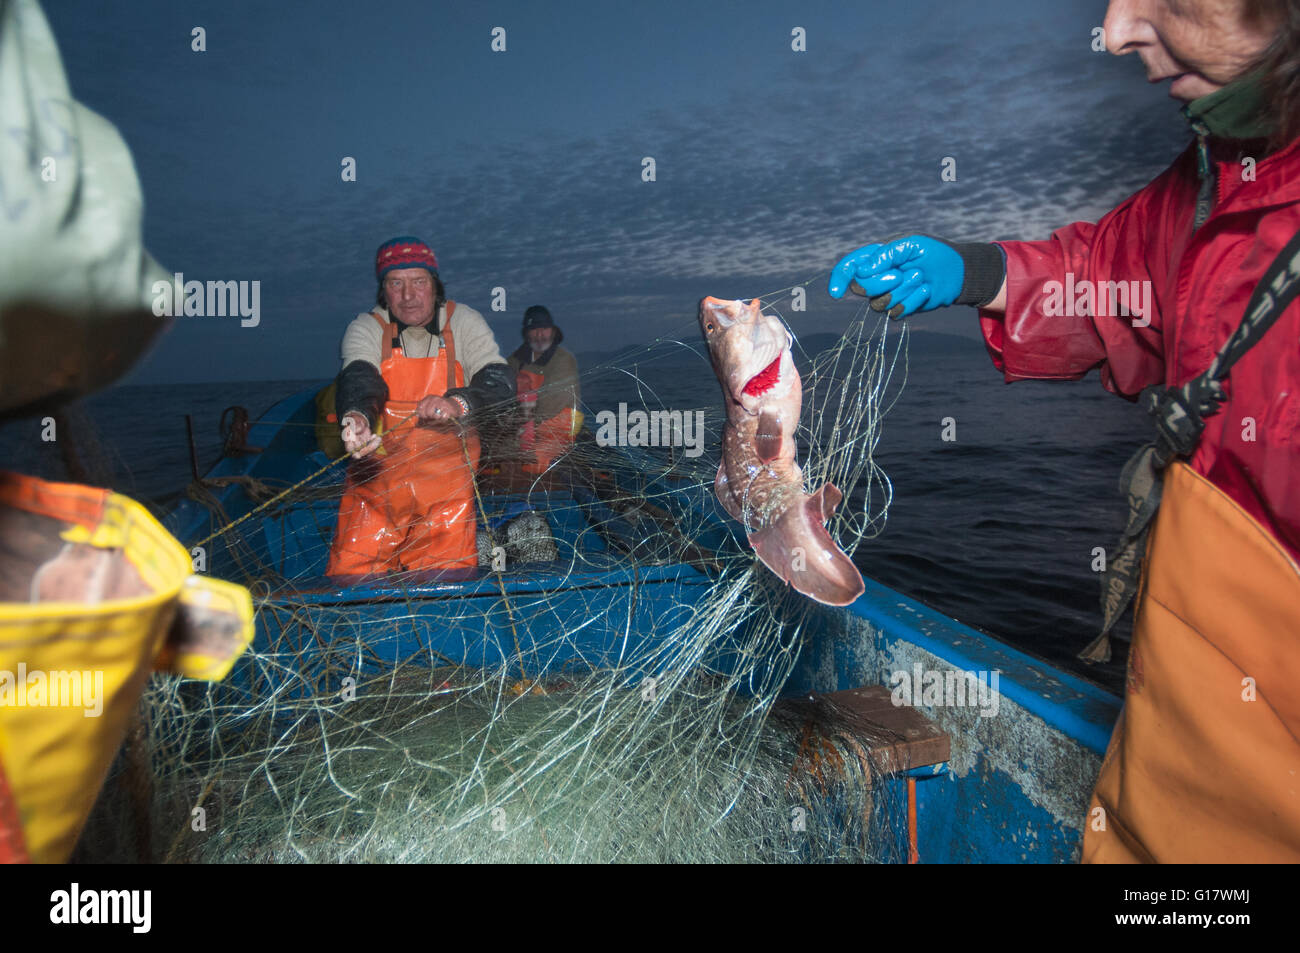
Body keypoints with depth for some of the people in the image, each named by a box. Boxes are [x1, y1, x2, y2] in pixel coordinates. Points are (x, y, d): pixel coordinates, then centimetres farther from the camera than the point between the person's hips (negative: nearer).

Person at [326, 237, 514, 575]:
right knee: (351, 572, -5)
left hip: (446, 475, 0)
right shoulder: (365, 329, 1)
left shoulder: (465, 323, 2)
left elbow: (500, 383, -11)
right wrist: (356, 416, -42)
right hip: (378, 473, 0)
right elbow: (358, 379, -19)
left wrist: (457, 403, -32)